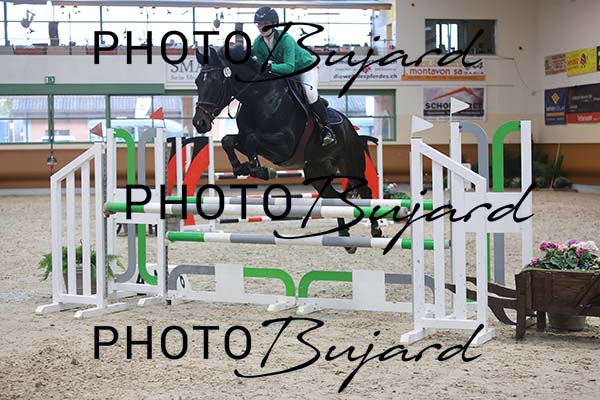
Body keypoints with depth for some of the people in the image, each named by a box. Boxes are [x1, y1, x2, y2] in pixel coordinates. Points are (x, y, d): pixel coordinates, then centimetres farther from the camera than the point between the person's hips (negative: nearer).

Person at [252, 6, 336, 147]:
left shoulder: (285, 39, -31)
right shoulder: (258, 43, -13)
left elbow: (289, 67, -41)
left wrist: (271, 66, -54)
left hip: (305, 67, -7)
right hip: (283, 73, 7)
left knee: (309, 91, -34)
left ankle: (327, 129, -26)